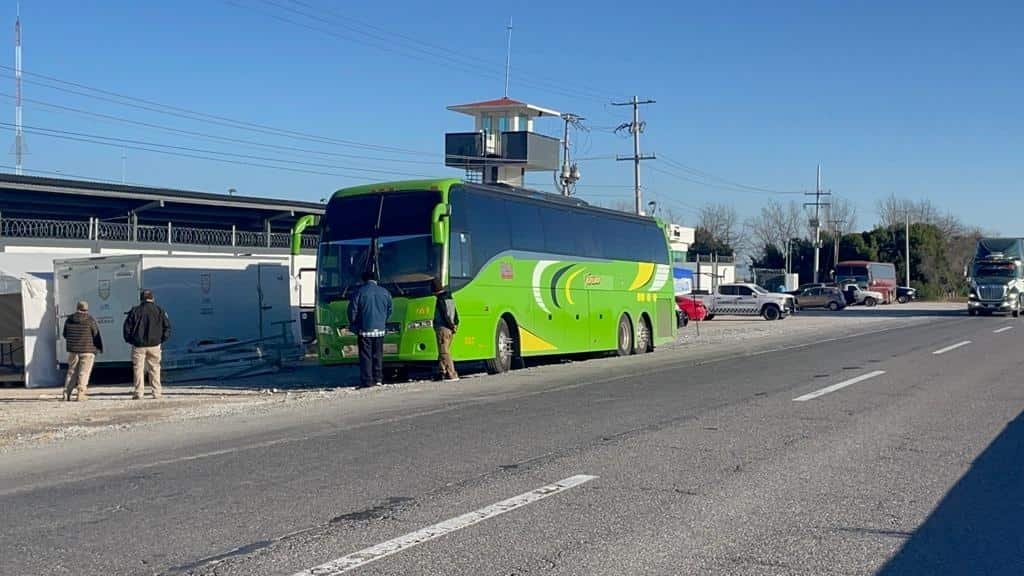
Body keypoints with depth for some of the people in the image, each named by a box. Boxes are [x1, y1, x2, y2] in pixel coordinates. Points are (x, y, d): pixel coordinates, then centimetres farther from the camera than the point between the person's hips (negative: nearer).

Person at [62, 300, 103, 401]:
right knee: (84, 372, -1)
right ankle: (81, 395, -5)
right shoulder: (90, 320, -8)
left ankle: (66, 393, 8)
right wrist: (100, 348, 8)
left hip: (73, 350, 4)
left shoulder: (69, 319, 5)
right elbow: (96, 335, -5)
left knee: (72, 371, 14)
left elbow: (65, 334, 13)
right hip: (87, 350, -4)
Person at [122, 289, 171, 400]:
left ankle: (138, 393, 0)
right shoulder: (159, 311, 3)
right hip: (155, 345, 1)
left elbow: (127, 327, -1)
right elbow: (167, 327, 2)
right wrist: (162, 339, 10)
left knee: (138, 369, 3)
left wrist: (130, 340, 11)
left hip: (138, 345, -1)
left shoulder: (135, 311, 0)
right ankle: (157, 393, 5)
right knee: (155, 369, 7)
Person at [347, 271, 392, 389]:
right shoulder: (385, 292, 5)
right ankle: (378, 379, 14)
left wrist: (353, 325, 8)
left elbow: (352, 310, -6)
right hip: (380, 330, 4)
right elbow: (389, 310, 12)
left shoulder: (360, 292, -8)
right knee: (378, 355, 13)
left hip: (364, 330, -4)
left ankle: (367, 381, -5)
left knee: (365, 356, -1)